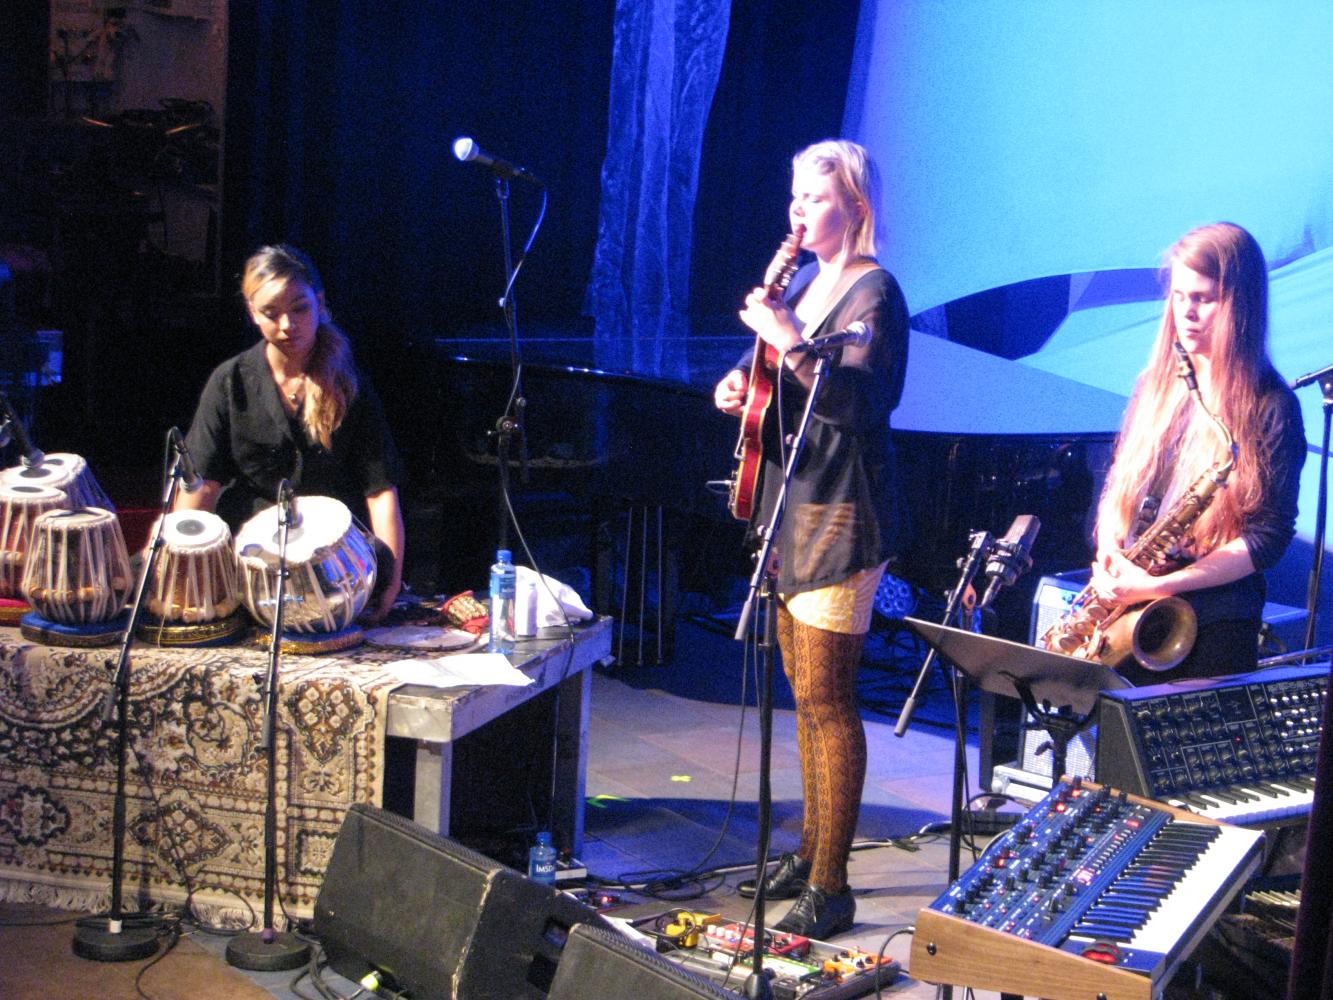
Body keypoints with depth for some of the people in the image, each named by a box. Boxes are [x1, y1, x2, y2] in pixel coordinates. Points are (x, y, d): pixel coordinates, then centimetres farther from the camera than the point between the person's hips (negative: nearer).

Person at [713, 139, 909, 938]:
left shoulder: (873, 292, -13)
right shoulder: (805, 280, 13)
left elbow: (858, 401, -25)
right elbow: (773, 370, 23)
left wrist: (786, 338, -28)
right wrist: (742, 383, 2)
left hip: (840, 514, -9)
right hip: (791, 504, 9)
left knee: (825, 697, -7)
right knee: (806, 691, 16)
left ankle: (830, 889, 0)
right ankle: (810, 852, 28)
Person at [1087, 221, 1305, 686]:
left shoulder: (1270, 408, -8)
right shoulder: (1155, 386, 9)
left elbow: (1269, 538, -12)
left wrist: (1159, 585, -19)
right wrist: (1110, 549, -7)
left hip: (1214, 630, -5)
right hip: (1124, 615, 5)